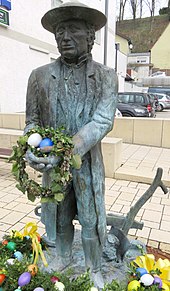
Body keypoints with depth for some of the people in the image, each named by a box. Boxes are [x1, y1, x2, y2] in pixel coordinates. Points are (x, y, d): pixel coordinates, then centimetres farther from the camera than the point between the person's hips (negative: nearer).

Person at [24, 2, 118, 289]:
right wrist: (32, 148, -20)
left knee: (91, 222, 13)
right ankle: (63, 257, 48)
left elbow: (103, 121, -16)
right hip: (53, 163, 2)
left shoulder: (106, 76, -5)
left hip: (88, 164, -1)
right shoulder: (39, 76, -2)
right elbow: (32, 120, 1)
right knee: (60, 218, 20)